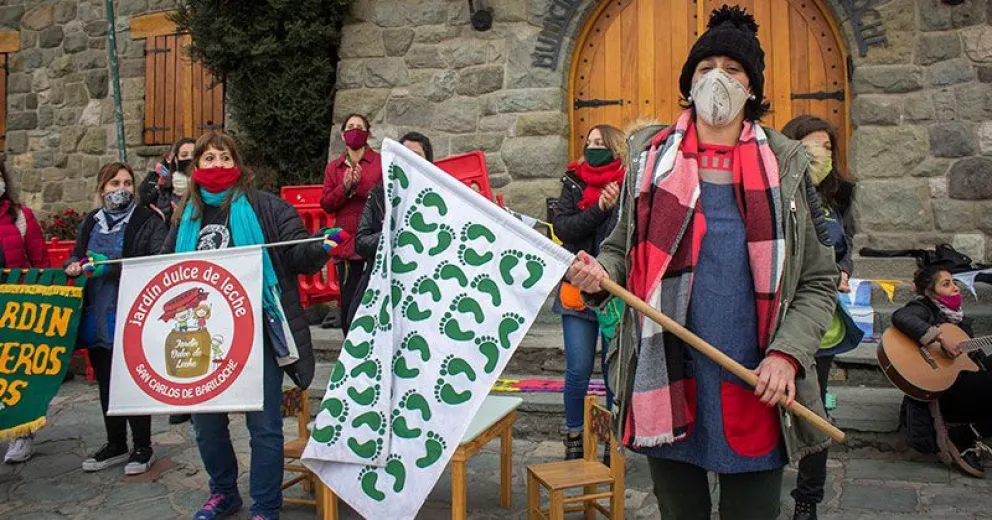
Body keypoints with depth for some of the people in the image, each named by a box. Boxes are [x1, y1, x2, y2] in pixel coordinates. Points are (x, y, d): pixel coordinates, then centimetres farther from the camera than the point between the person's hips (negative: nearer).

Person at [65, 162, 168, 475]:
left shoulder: (149, 222, -5)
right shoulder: (91, 222, 13)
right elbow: (76, 256, 24)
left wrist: (110, 267, -22)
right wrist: (74, 266, 2)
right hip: (96, 316, 6)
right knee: (106, 382, 14)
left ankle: (142, 448, 15)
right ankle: (115, 445, 28)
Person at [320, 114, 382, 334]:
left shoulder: (381, 163, 6)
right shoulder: (333, 168, 16)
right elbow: (326, 204, 7)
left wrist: (361, 184, -16)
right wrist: (344, 188, -9)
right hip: (345, 245, 3)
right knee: (348, 302, 3)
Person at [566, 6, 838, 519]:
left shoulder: (784, 163, 5)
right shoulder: (650, 153, 7)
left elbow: (819, 280, 6)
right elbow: (622, 247, 13)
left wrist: (786, 353, -10)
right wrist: (600, 275, -10)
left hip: (756, 389, 0)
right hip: (665, 380, 1)